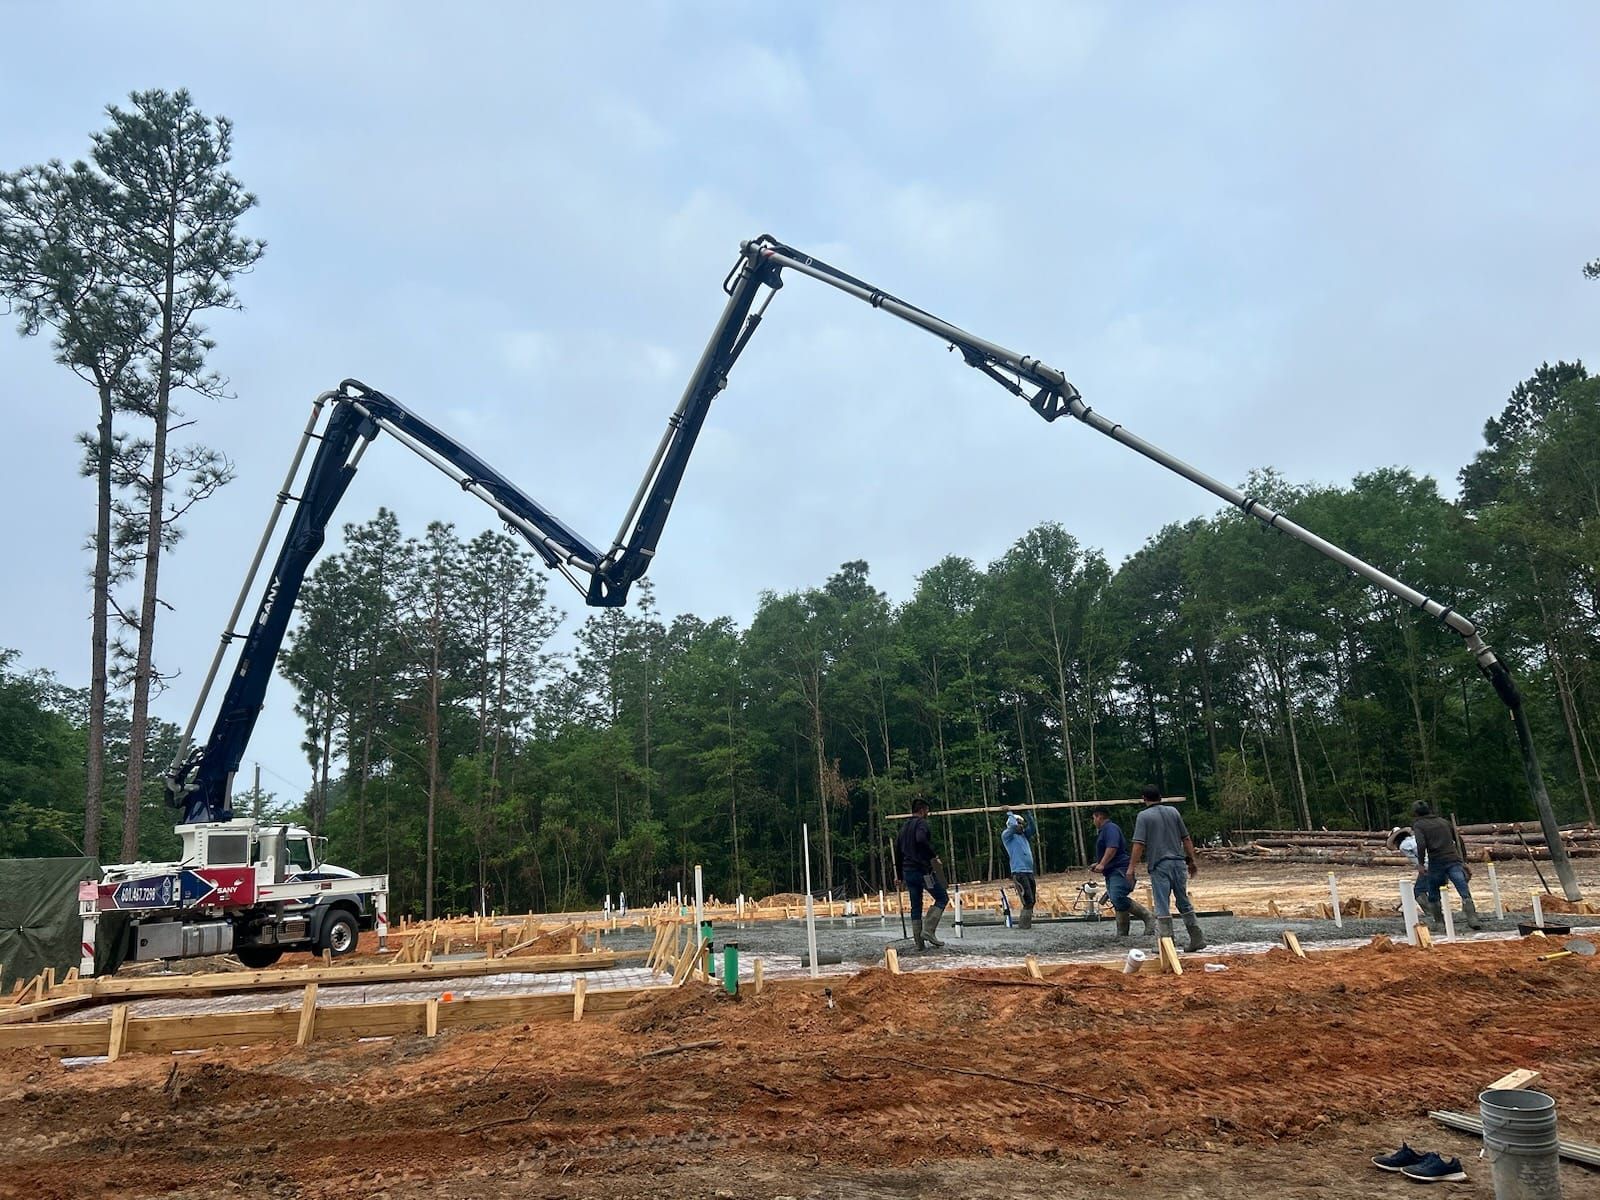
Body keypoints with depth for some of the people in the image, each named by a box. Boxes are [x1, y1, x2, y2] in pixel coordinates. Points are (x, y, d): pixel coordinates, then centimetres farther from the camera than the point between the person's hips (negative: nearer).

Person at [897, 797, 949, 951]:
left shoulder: (905, 827, 19)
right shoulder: (921, 823, -6)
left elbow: (899, 852, 22)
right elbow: (921, 840, -29)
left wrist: (900, 876, 26)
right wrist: (933, 856, -19)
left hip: (908, 871, 8)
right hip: (923, 870, -8)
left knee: (916, 906, 10)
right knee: (942, 898, 1)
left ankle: (919, 942, 8)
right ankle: (928, 930, -11)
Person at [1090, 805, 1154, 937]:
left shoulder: (1110, 828, -7)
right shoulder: (1104, 831, 25)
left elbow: (1112, 848, -22)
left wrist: (1102, 864, -23)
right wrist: (1097, 864, 27)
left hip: (1119, 870, -11)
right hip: (1111, 872, 11)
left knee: (1118, 899, -25)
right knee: (1118, 904, 5)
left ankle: (1148, 917, -15)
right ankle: (1122, 934, 3)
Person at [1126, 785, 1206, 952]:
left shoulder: (1144, 816, -4)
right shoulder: (1173, 811, 9)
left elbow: (1139, 844, -11)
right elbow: (1186, 839, 11)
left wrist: (1132, 867, -8)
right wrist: (1192, 860, 18)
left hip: (1160, 865, -5)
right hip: (1179, 862, 5)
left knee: (1163, 906, 0)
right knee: (1185, 903, 15)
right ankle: (1197, 938, 15)